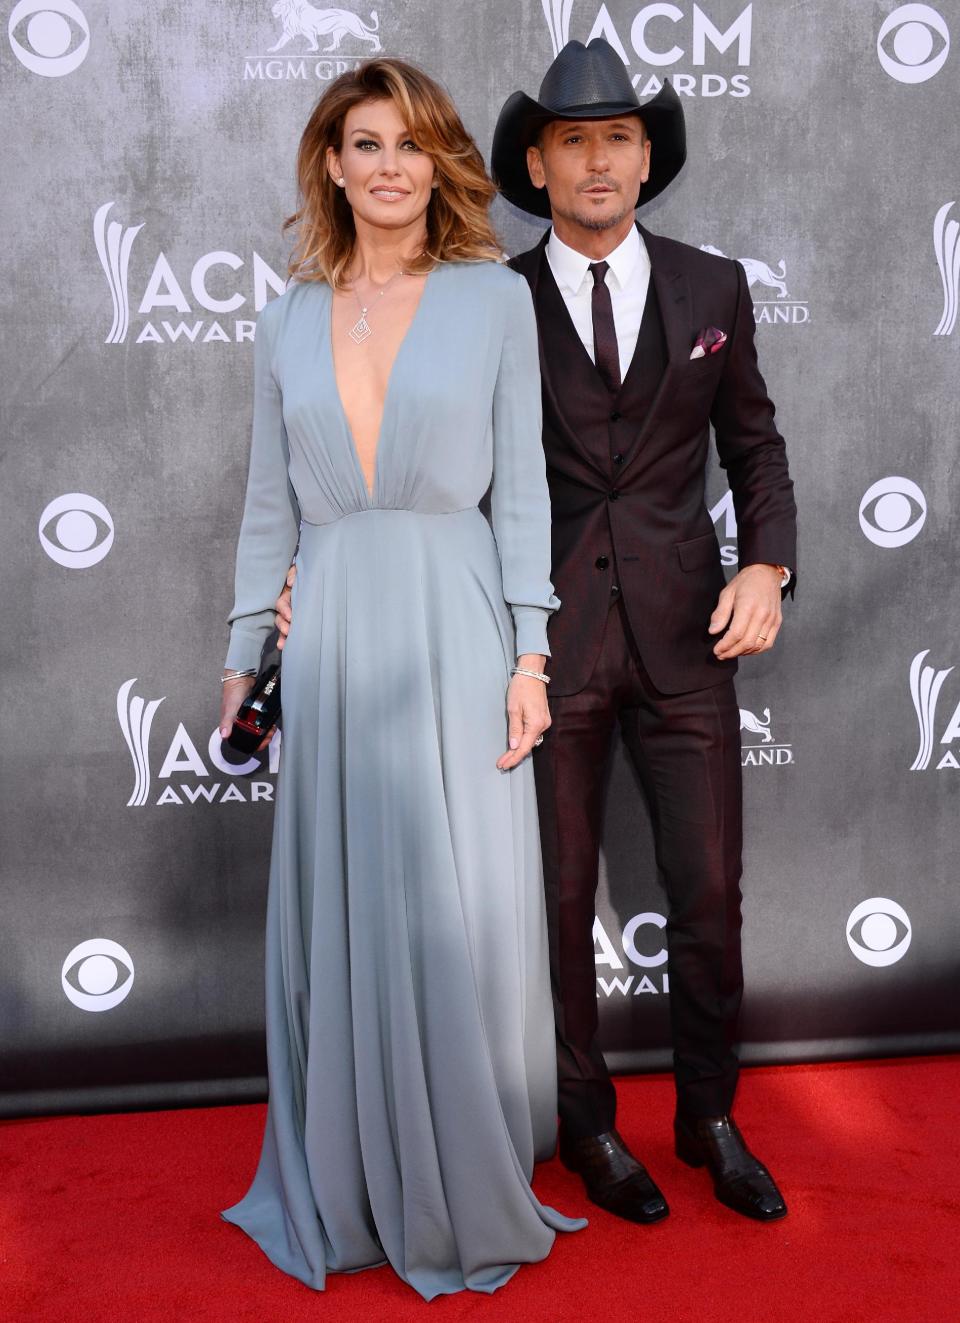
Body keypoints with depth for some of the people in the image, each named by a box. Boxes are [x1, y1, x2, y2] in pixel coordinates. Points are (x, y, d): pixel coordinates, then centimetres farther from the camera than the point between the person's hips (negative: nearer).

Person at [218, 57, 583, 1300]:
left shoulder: (496, 297, 3)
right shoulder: (289, 319, 11)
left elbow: (520, 487, 0)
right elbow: (269, 503, 13)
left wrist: (529, 654, -6)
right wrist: (242, 654, 10)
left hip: (453, 625, -2)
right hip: (332, 635, 3)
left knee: (460, 913, 2)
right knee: (337, 919, 8)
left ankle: (466, 1185, 22)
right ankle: (353, 1188, 26)